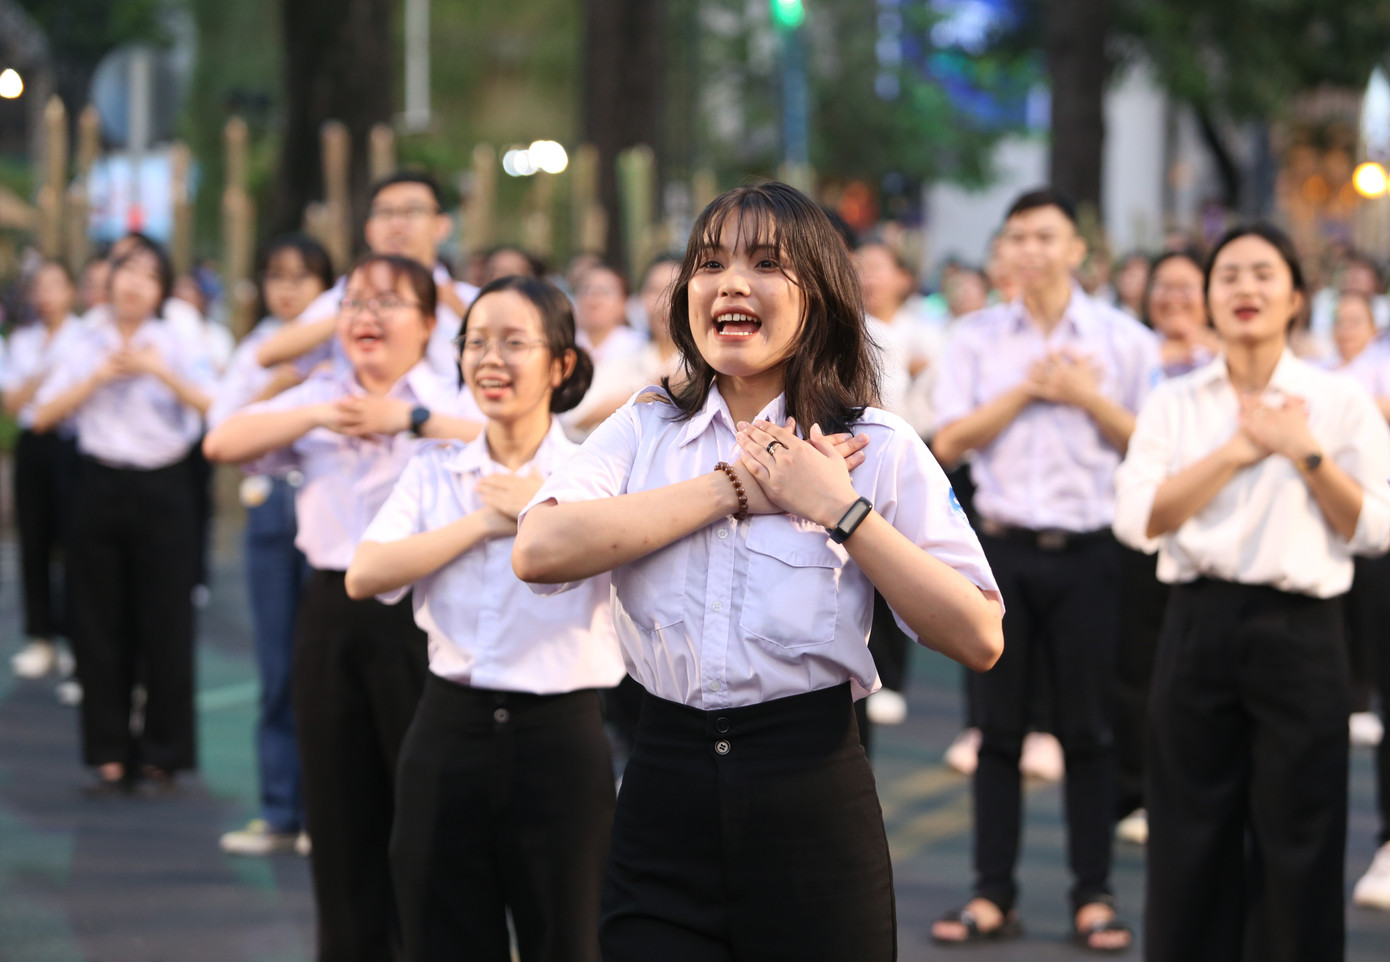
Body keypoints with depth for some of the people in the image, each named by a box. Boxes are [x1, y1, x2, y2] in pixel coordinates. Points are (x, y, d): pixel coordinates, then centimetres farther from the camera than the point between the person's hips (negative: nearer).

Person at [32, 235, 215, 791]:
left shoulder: (179, 346, 1)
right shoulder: (85, 346, 7)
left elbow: (216, 409, -14)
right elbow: (44, 417, -2)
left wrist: (162, 373, -21)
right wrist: (100, 377, -9)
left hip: (163, 489, -2)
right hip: (100, 488, 2)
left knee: (165, 624, 0)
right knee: (100, 624, 4)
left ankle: (163, 754, 11)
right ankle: (110, 753, 13)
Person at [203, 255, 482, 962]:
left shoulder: (450, 400, 0)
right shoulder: (316, 399, 12)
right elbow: (223, 444, 0)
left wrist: (410, 418, -19)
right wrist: (323, 415, -10)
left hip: (418, 611, -4)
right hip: (332, 608, 4)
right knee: (339, 803, 10)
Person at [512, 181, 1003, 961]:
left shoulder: (878, 448, 0)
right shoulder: (644, 430, 6)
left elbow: (979, 638, -8)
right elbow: (540, 550, -15)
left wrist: (841, 509, -12)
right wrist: (735, 487, -11)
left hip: (811, 794, -1)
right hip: (665, 793, 2)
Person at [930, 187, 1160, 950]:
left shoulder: (1124, 341, 3)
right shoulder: (977, 338, 6)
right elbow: (949, 443, -2)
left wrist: (1089, 398, -11)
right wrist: (1029, 388, -9)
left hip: (1088, 551, -1)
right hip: (1004, 545, 1)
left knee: (1087, 729, 3)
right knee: (999, 728, 4)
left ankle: (1093, 894, 11)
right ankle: (992, 894, 10)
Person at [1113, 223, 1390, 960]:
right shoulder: (1174, 403, 6)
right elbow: (1138, 518, -8)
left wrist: (1305, 452, -12)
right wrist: (1241, 449, -12)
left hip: (1298, 630, -1)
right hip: (1198, 625, 2)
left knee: (1295, 842, 2)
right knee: (1191, 839, 6)